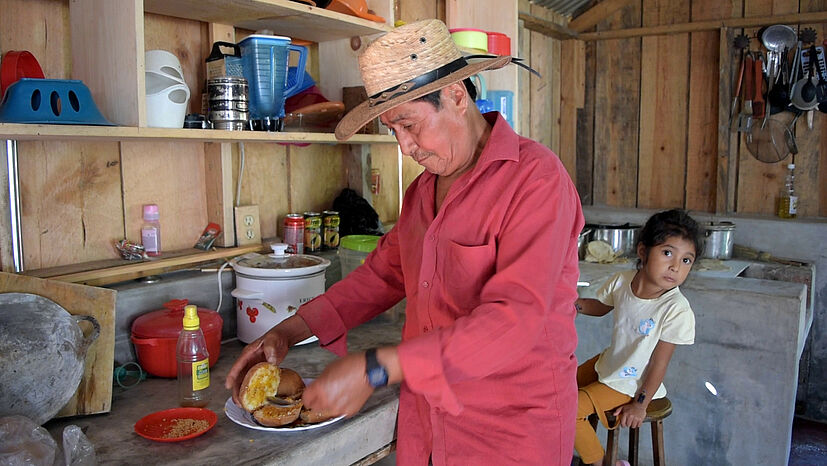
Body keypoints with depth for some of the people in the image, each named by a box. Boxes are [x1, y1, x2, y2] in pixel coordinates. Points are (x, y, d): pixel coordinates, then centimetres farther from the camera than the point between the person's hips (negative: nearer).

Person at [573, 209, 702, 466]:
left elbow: (659, 363, -21)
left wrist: (640, 404, -15)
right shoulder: (623, 280, -14)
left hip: (628, 384, -6)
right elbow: (601, 306, 8)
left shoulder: (676, 310, -29)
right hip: (608, 362, 7)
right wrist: (575, 304, -12)